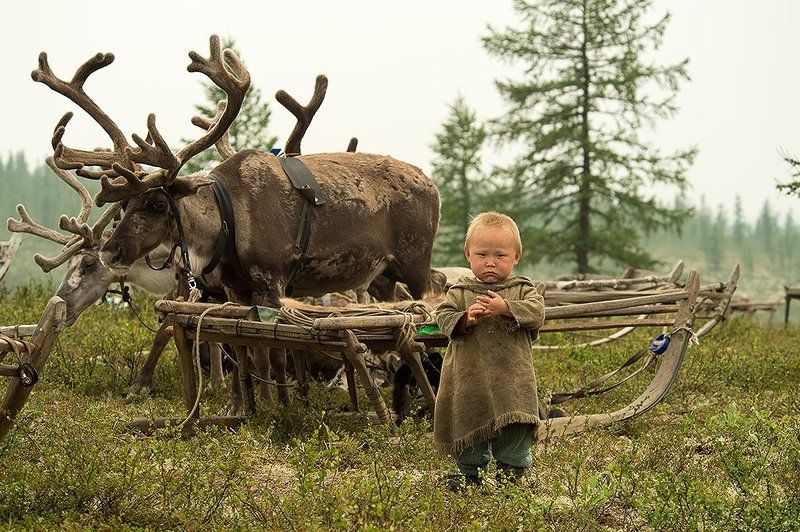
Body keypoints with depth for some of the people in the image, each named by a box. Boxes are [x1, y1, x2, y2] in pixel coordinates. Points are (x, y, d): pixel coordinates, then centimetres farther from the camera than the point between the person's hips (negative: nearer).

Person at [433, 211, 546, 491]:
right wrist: (466, 319, -19)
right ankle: (470, 472, 23)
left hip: (512, 376, -1)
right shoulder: (459, 292, 7)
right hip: (469, 376, 1)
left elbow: (536, 313, -9)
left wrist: (504, 308, -21)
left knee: (514, 428, -3)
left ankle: (512, 470, 13)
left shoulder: (522, 289, 6)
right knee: (469, 421, 7)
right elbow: (443, 316, 0)